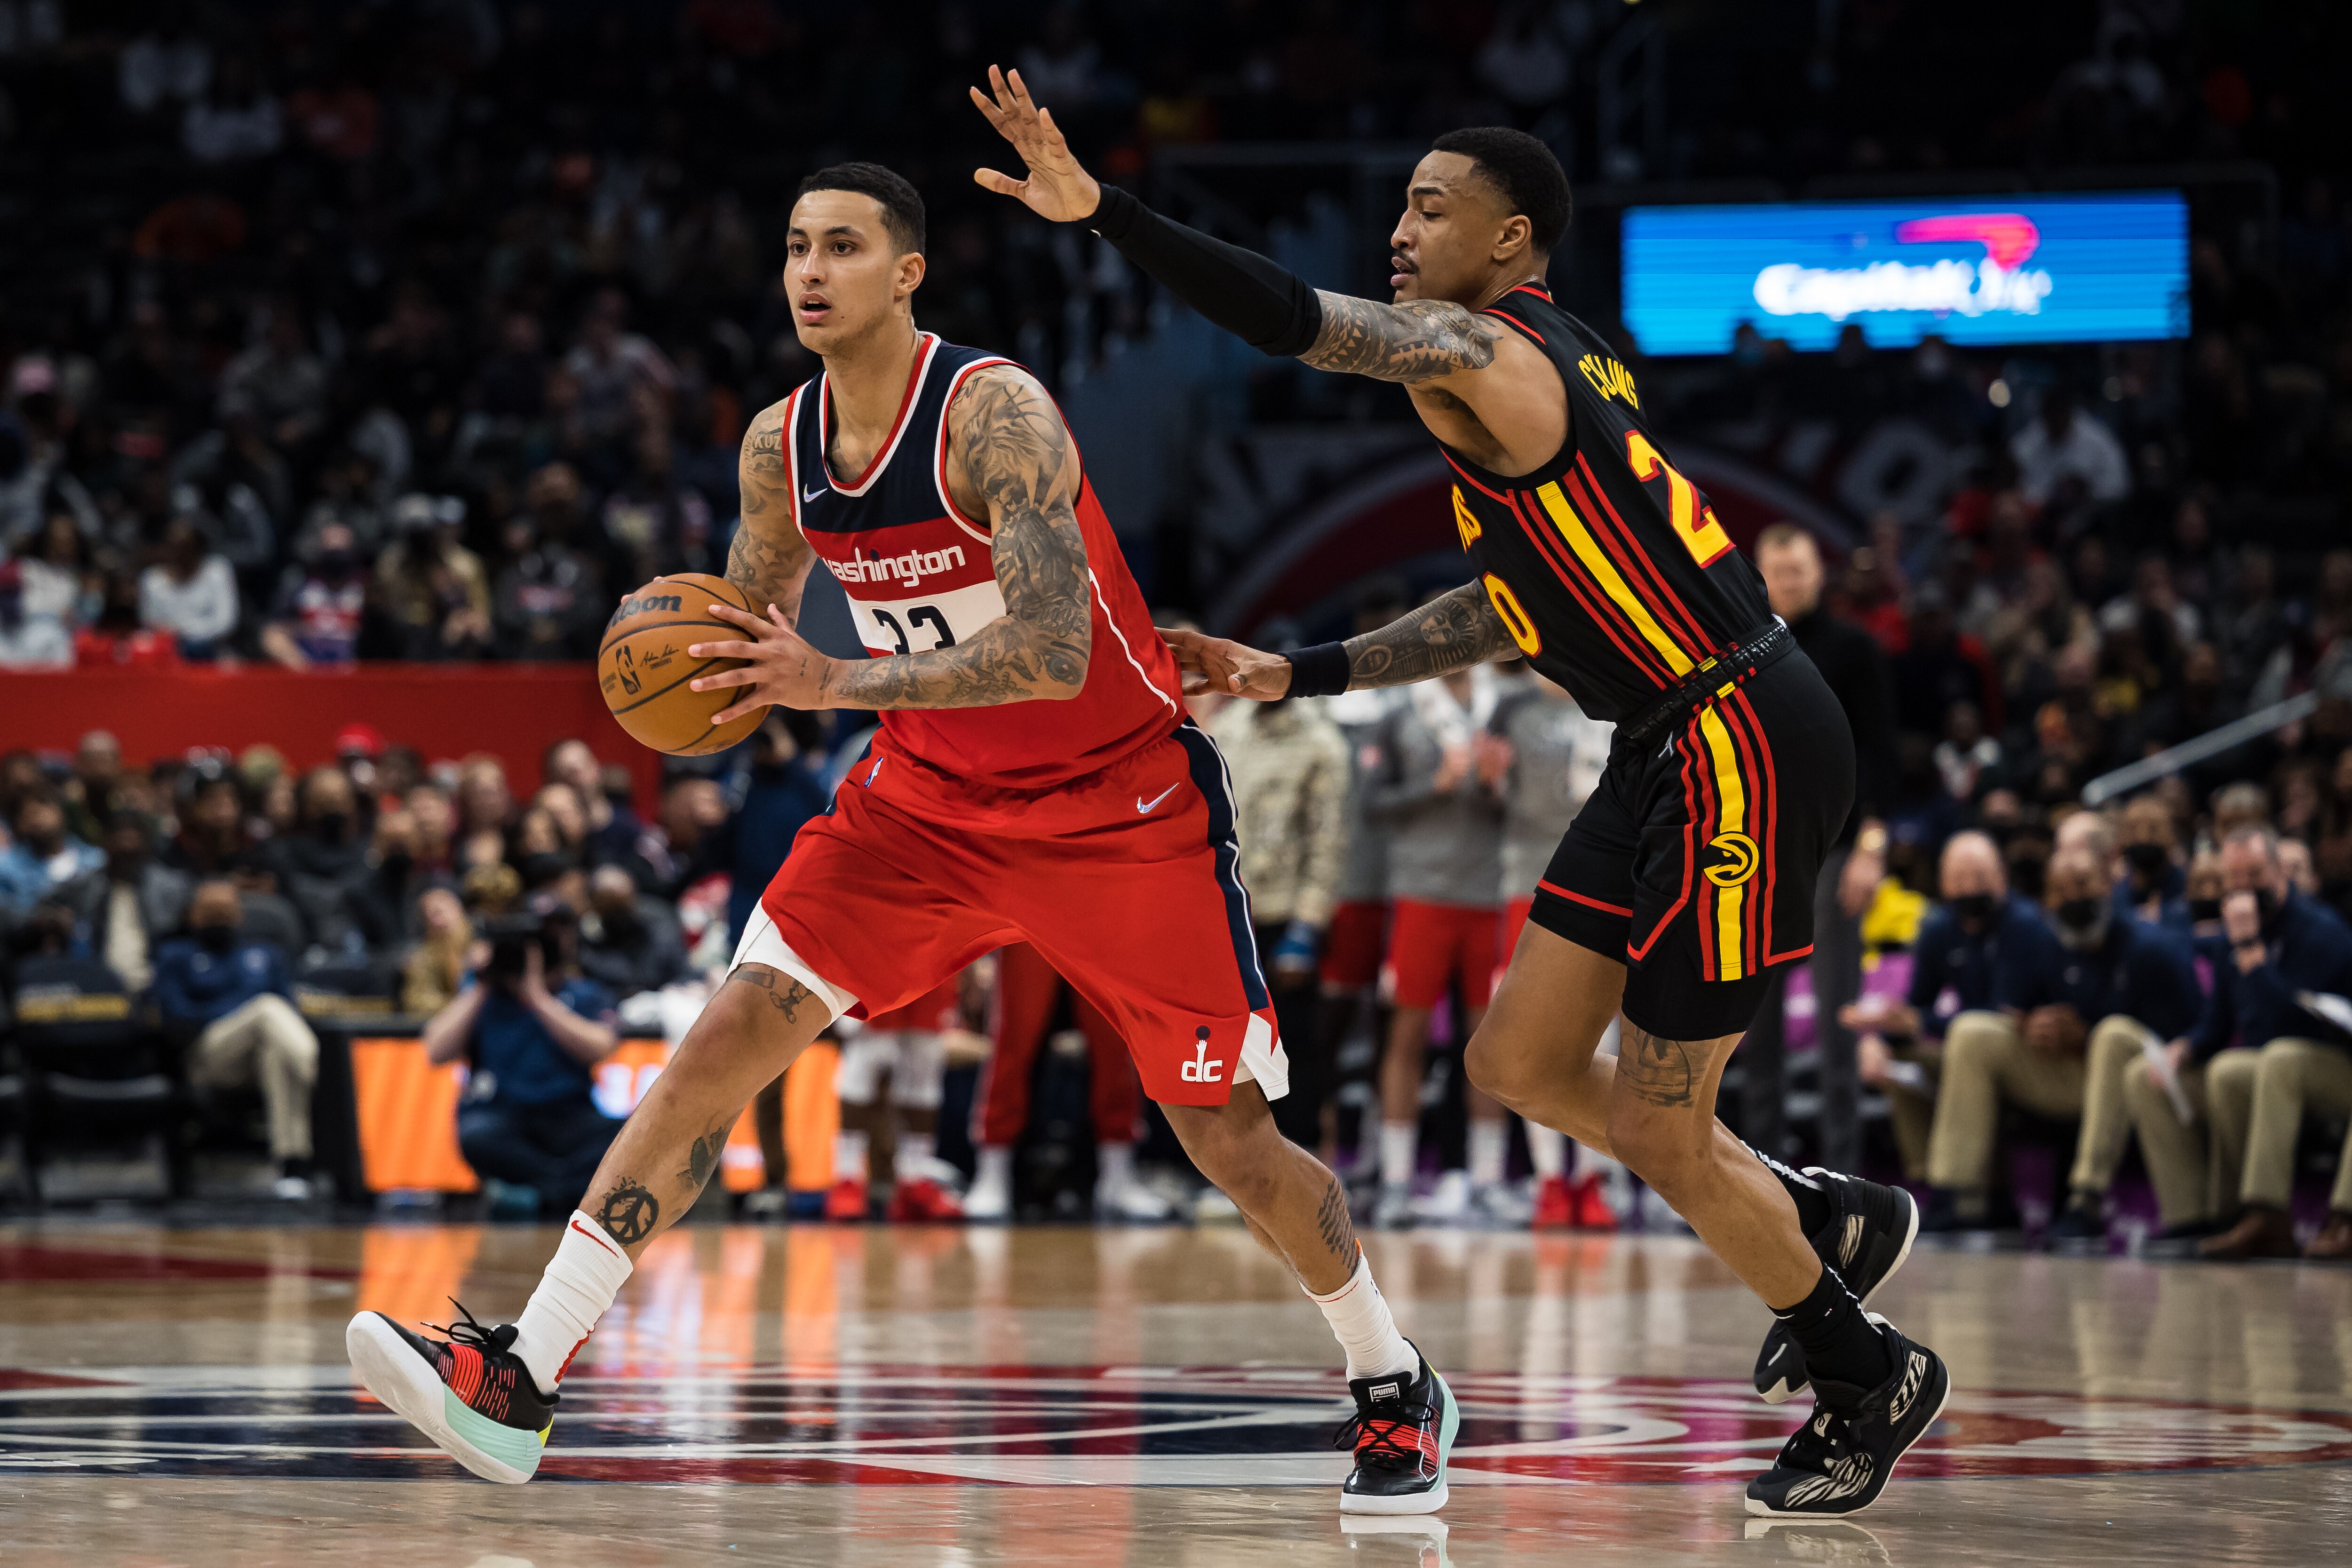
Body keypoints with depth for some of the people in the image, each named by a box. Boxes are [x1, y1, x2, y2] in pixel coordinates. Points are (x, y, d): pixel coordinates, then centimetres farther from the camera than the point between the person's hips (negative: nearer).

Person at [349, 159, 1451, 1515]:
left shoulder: (996, 414, -24)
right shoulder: (782, 448, -4)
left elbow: (1052, 654, -34)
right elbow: (750, 622, 14)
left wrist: (840, 682, -39)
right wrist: (688, 668, -10)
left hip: (1127, 806, -5)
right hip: (932, 800, 5)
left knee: (1231, 1137, 2)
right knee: (730, 1036, -11)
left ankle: (1399, 1390, 28)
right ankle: (520, 1384, -16)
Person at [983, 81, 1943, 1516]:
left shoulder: (1483, 359, -14)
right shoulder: (1551, 364, 16)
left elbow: (1292, 318, -28)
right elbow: (1508, 613, 21)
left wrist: (1098, 210, -30)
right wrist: (1294, 676, 17)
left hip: (1744, 750, -10)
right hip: (1680, 748, 10)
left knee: (1660, 1132, -1)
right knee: (1521, 1060, 12)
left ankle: (1870, 1382, 17)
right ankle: (1823, 1221, 26)